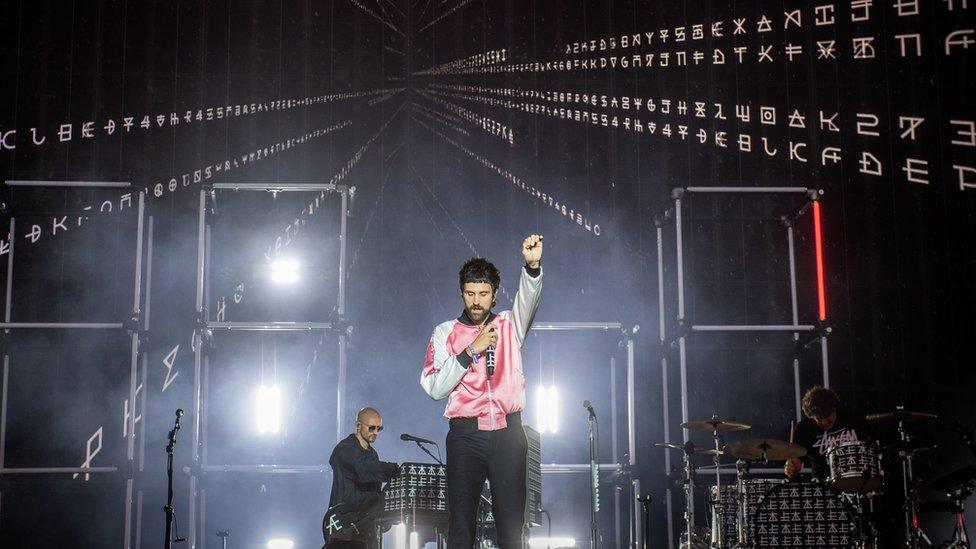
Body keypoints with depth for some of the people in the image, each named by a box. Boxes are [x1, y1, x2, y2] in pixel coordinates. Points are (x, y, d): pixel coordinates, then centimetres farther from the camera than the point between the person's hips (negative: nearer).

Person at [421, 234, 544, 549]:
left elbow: (528, 300, -11)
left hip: (508, 433, 1)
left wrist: (532, 266, -31)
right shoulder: (445, 333, 8)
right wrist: (471, 351, -10)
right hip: (466, 435, -1)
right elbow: (434, 388, -3)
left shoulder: (509, 326, 11)